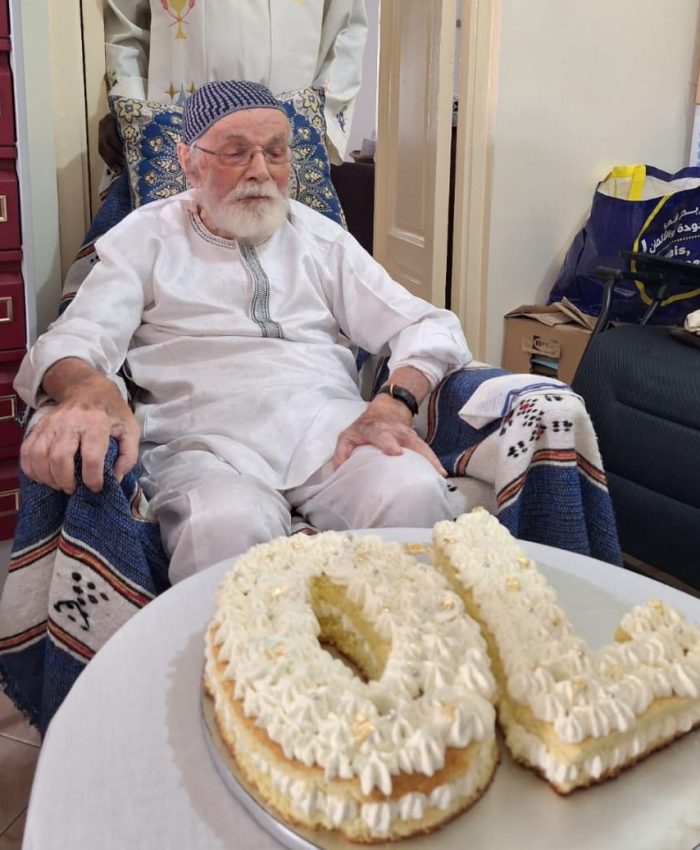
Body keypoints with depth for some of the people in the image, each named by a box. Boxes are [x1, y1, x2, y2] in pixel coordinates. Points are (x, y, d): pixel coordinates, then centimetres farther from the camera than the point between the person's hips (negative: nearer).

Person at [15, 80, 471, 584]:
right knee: (227, 528, -37)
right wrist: (90, 390, -27)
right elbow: (76, 338, -1)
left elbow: (430, 327, 13)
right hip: (206, 440, -2)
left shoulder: (320, 237, 19)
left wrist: (394, 403, -10)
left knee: (412, 496, -31)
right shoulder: (146, 238, 14)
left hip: (332, 425, 3)